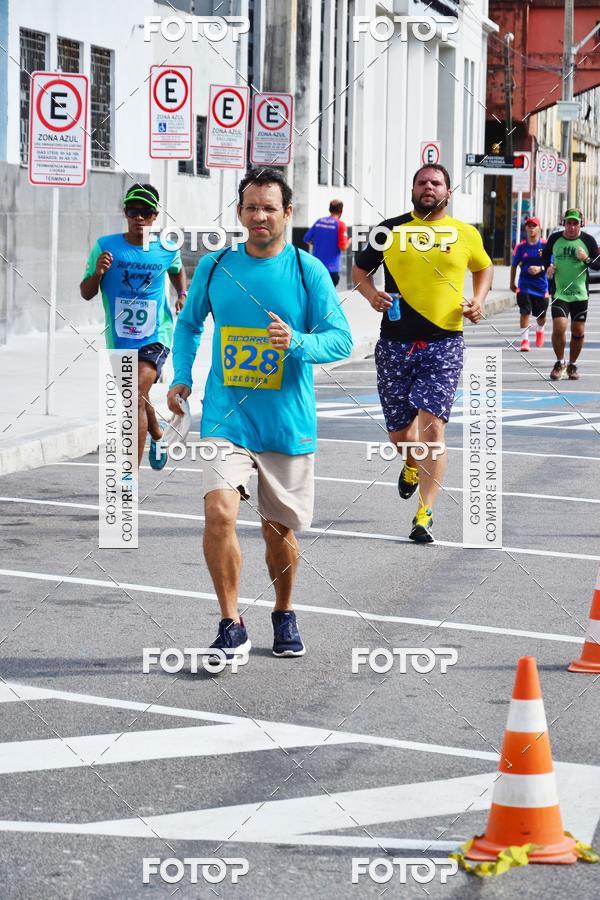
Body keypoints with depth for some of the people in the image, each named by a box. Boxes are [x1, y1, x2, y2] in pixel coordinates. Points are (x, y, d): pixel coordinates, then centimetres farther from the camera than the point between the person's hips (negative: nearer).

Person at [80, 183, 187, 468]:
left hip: (155, 337, -3)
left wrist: (183, 294, 5)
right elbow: (86, 293, -1)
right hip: (119, 339, 3)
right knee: (136, 400, 21)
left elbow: (177, 270, 24)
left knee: (136, 396, -22)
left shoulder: (167, 250, -2)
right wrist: (98, 272, -21)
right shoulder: (106, 246, -5)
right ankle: (157, 436, 56)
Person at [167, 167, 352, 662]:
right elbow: (189, 323, 20)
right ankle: (231, 625, -7)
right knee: (219, 512, -20)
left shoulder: (308, 270, -4)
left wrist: (298, 342, -24)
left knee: (279, 528, 11)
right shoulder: (214, 267, 3)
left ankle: (284, 614, 38)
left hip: (289, 424, 0)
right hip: (226, 418, 0)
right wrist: (181, 377, 8)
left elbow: (342, 339, -5)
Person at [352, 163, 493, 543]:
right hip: (396, 342, 2)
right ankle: (412, 465, 46)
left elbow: (484, 267, 24)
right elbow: (360, 269, 15)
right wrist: (372, 294, -5)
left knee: (432, 425, -13)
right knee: (399, 432, 9)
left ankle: (425, 514, -9)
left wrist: (479, 299, 6)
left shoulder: (466, 234, 4)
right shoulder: (390, 230, 4)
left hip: (444, 342, -1)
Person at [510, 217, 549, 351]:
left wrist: (540, 268, -23)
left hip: (541, 286, 0)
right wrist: (512, 283, 12)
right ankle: (524, 340, -9)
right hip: (524, 286, 0)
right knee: (525, 312, -13)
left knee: (541, 314, 13)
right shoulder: (520, 247, 0)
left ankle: (540, 330, 45)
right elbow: (514, 265, 9)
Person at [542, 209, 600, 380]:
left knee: (578, 331, 5)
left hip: (580, 294, 0)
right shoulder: (554, 238, 0)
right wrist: (548, 267, -3)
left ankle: (572, 365, 24)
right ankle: (560, 362, 8)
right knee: (558, 328, -14)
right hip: (559, 293, 0)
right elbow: (545, 256, 17)